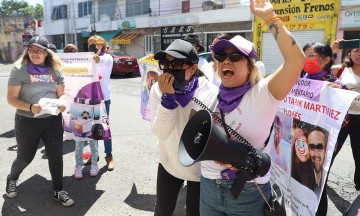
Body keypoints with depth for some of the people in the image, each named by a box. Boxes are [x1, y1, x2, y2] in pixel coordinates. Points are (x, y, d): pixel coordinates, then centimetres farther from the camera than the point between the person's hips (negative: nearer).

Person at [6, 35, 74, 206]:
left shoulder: (55, 70, 2)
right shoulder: (19, 69, -9)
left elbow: (61, 94, 8)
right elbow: (11, 99, -11)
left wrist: (62, 104, -14)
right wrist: (30, 107, -28)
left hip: (53, 120, 3)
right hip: (27, 121, -2)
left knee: (56, 156, 5)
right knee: (25, 157, 14)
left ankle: (58, 191, 23)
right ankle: (12, 179, 48)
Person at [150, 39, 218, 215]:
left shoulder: (210, 93, -22)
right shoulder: (158, 89, -14)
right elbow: (160, 133, -23)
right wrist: (168, 97, -32)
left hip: (200, 168, -2)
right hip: (169, 163, 3)